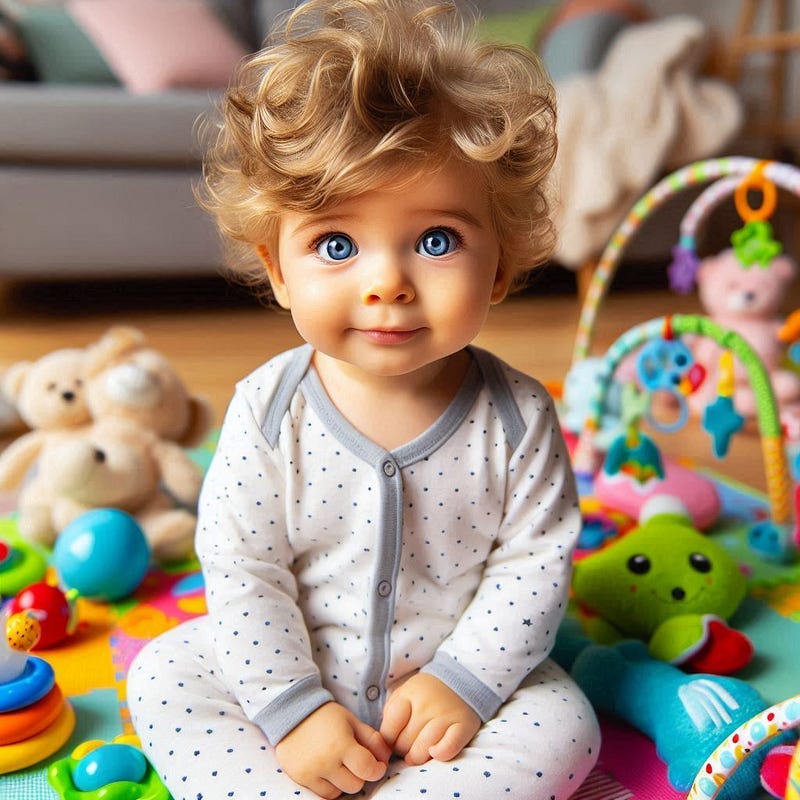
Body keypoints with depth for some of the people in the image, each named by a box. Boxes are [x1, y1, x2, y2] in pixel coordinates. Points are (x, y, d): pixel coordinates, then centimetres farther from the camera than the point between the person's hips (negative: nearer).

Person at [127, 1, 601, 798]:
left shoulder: (516, 417, -19)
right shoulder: (268, 409, -19)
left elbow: (537, 560, -11)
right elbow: (239, 569, -14)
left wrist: (463, 681, -18)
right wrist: (293, 707, -17)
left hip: (455, 669, 0)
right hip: (294, 670, 1)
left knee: (562, 727, -17)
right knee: (161, 676, -10)